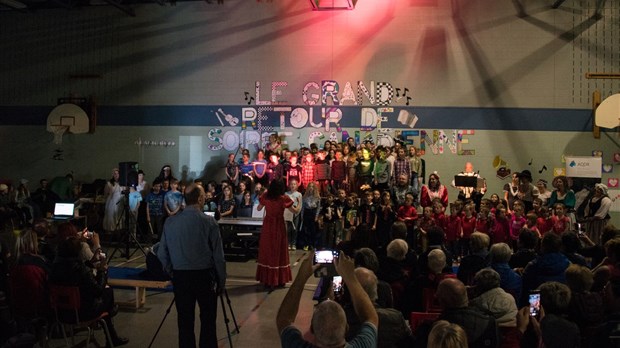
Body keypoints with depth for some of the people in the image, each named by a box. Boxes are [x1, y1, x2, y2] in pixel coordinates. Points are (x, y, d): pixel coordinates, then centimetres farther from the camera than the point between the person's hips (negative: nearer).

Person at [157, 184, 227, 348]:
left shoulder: (170, 222, -1)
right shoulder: (208, 221, -11)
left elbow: (162, 254, 4)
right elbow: (218, 255, -10)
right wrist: (221, 280, 1)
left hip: (180, 276, 3)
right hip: (204, 275, -3)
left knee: (185, 321, 10)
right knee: (208, 320, 7)